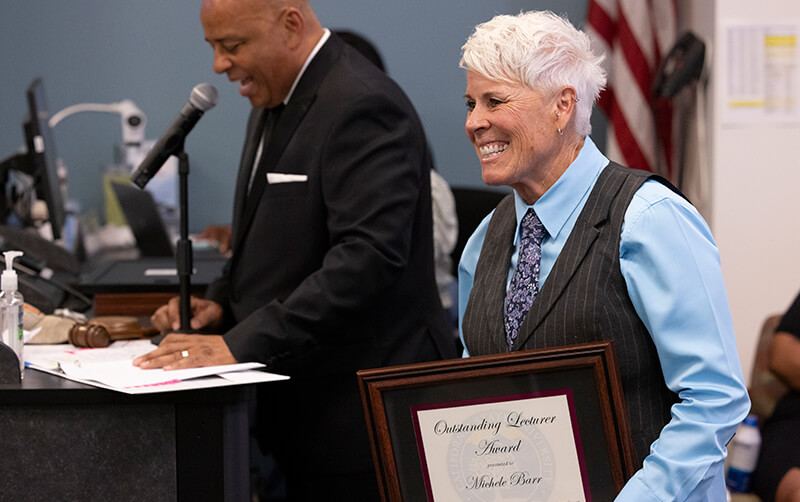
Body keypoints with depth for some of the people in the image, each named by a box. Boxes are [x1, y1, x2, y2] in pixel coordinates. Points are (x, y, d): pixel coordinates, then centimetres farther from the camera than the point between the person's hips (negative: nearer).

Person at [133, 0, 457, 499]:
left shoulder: (363, 106, -18)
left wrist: (241, 345, -29)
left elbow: (368, 256, -28)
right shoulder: (276, 103, 13)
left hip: (359, 409, -9)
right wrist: (220, 303, 3)